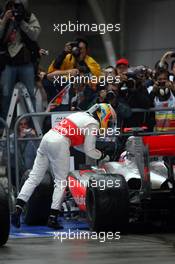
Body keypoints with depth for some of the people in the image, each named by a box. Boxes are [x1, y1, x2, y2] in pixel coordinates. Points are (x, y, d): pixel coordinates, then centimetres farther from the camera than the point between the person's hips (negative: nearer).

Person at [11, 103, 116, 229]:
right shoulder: (93, 124, 2)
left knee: (34, 178, 7)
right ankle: (53, 217, -2)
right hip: (60, 144, -8)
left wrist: (98, 151, 32)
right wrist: (101, 155, 21)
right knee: (61, 181, 3)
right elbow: (89, 150, 4)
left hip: (47, 137, 8)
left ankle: (18, 209, -2)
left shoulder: (81, 115, 27)